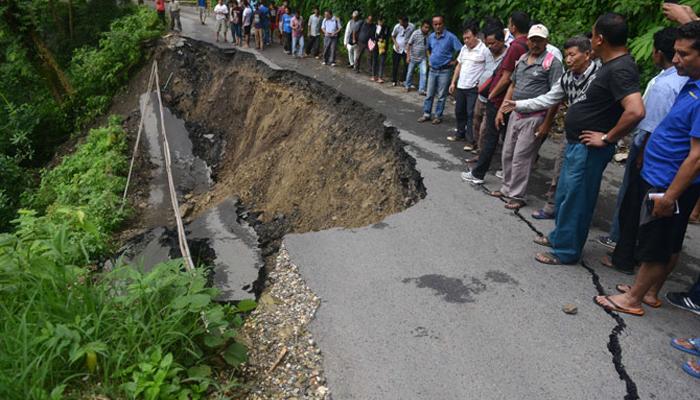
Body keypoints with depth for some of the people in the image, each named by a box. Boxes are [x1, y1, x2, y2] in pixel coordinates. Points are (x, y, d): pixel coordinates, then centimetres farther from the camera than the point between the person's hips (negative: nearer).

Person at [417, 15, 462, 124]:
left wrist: (454, 62, -10)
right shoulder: (431, 37, 5)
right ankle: (426, 114, 20)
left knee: (441, 96, 4)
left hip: (444, 71, -5)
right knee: (429, 94, 10)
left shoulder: (450, 37, -13)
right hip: (432, 70, 5)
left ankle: (438, 116, 13)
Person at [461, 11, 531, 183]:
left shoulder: (515, 46, -19)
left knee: (491, 137, -2)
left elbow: (506, 78, -20)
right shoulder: (528, 46, 4)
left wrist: (491, 95, -7)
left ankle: (477, 174, 6)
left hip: (500, 98, -8)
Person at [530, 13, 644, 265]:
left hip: (588, 149, -10)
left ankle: (566, 251, 18)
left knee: (575, 200, 3)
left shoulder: (620, 69, -23)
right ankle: (559, 236, 39)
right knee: (564, 194, 22)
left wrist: (607, 138, -23)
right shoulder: (612, 64, 8)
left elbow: (636, 111, -35)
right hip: (577, 144, 10)